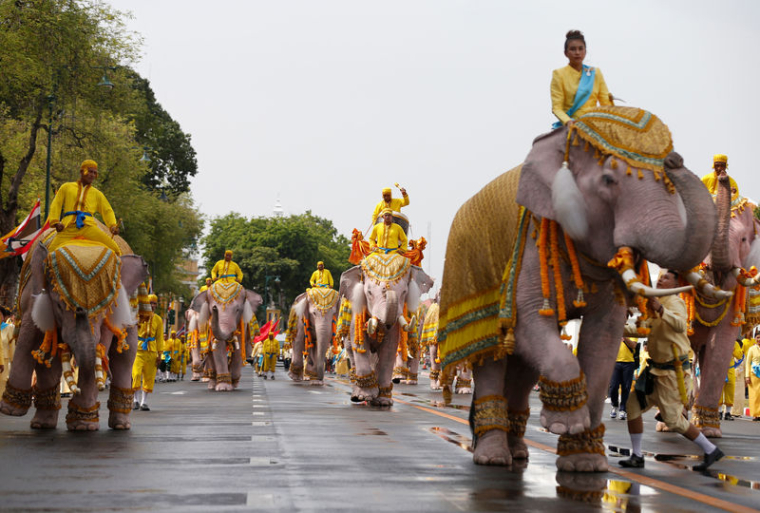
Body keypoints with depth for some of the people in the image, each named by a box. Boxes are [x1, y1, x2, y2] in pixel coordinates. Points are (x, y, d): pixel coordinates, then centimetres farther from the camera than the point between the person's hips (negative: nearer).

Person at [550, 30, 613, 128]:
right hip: (571, 126, -3)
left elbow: (606, 103, 14)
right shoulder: (559, 74, 6)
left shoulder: (596, 73, 17)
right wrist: (568, 121, -21)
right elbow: (556, 107, -2)